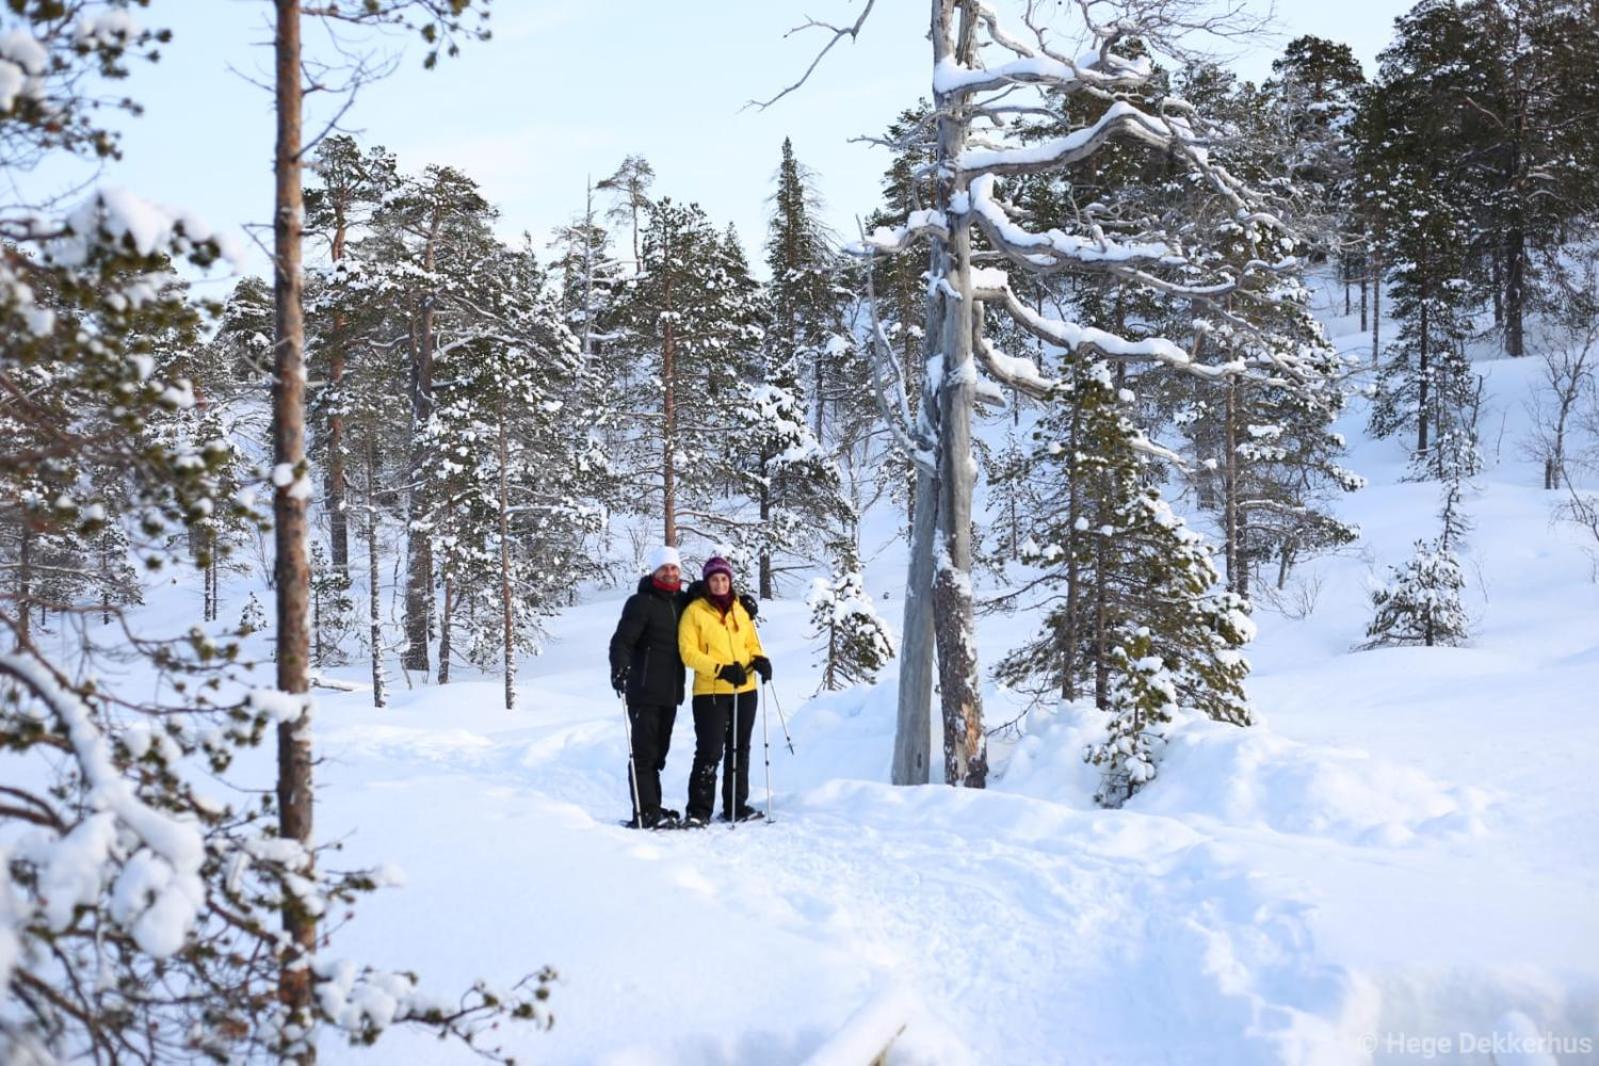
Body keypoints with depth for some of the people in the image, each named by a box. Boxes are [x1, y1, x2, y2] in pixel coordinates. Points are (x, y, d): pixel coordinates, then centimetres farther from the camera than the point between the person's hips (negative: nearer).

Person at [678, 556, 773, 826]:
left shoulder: (741, 610, 12)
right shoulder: (695, 611, -3)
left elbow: (752, 644, 17)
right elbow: (688, 652, -9)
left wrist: (760, 660, -6)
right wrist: (721, 670, -19)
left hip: (744, 691, 5)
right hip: (710, 692, -5)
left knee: (739, 750, 11)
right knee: (710, 752, -8)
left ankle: (736, 806, 20)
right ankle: (698, 810, -2)